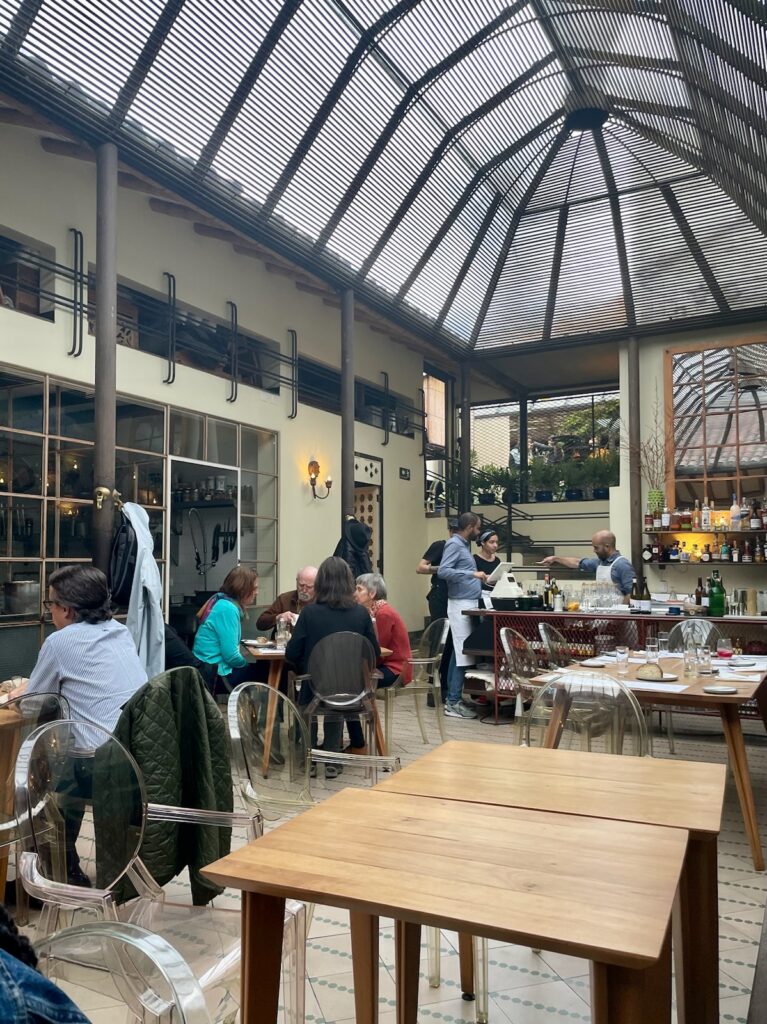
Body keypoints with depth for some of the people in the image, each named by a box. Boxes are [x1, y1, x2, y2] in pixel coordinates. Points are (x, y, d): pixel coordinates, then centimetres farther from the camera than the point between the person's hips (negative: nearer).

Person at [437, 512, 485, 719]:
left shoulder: (463, 545, 18)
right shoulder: (454, 544, -11)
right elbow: (443, 571, -23)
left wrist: (479, 578, 20)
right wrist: (472, 574, -25)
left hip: (469, 604, 10)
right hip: (461, 605, -10)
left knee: (460, 653, 11)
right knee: (463, 654, -9)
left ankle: (452, 697, 17)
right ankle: (453, 703, -5)